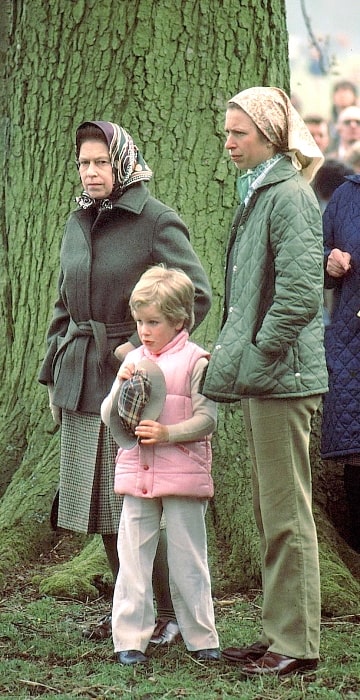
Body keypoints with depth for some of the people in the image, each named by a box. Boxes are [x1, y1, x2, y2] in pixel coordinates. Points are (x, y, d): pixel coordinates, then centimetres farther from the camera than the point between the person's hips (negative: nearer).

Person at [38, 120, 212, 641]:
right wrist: (53, 374, 16)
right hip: (82, 378, 7)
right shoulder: (78, 224, 13)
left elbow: (198, 294, -11)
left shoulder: (156, 221, -7)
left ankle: (175, 613, 4)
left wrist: (142, 345, -15)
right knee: (101, 503, 9)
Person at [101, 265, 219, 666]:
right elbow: (110, 419, 10)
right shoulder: (133, 361, 11)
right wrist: (121, 387, -7)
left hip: (183, 474, -4)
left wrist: (167, 433, -21)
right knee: (132, 558, 2)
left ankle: (201, 638, 13)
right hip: (137, 476, 4)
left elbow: (207, 419, -9)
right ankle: (129, 639, 7)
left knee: (187, 559, 3)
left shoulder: (194, 361, -5)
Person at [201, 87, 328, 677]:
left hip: (283, 375, -10)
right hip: (264, 379, 10)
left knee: (287, 515, -4)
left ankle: (297, 645, 2)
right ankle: (280, 634, 22)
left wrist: (255, 361, -17)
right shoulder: (258, 194, 17)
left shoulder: (290, 196, -13)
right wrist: (234, 356, 16)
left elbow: (298, 295, -21)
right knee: (271, 514, 14)